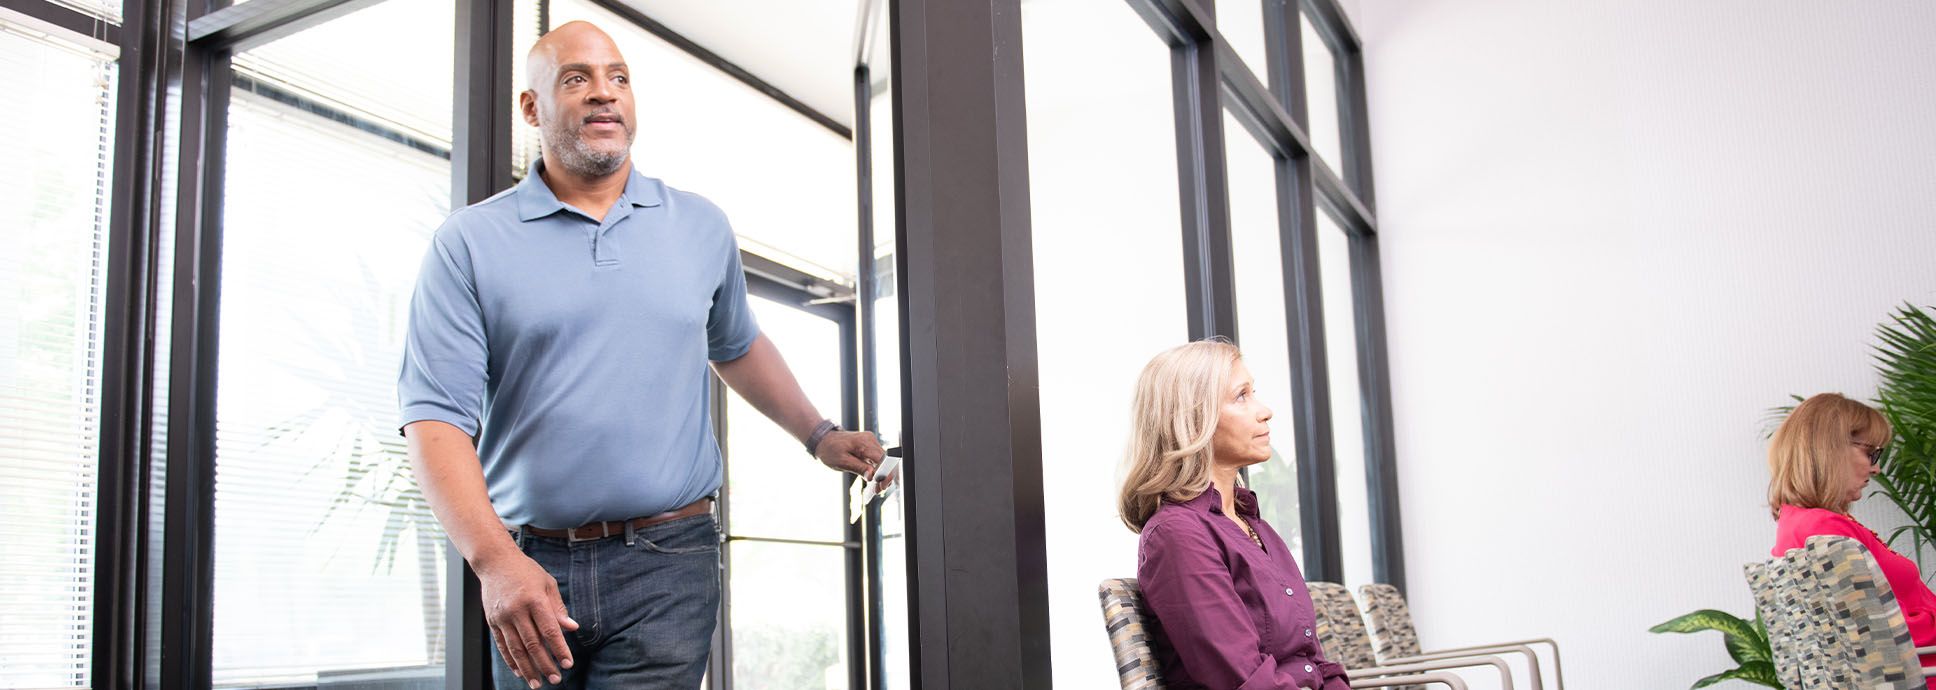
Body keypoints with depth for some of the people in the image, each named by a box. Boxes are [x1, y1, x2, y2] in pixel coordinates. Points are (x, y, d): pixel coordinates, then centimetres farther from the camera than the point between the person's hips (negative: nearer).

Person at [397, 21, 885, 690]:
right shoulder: (469, 242, 0)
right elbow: (437, 415, -8)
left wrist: (818, 435, 18)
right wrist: (494, 559, -21)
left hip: (666, 564, 1)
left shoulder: (701, 227, 11)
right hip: (526, 565, 0)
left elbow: (737, 347, 29)